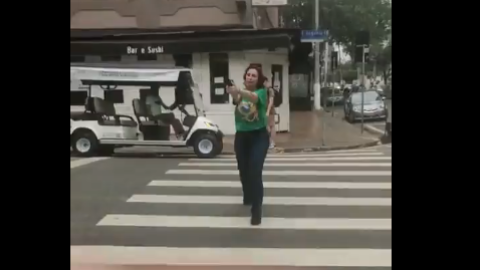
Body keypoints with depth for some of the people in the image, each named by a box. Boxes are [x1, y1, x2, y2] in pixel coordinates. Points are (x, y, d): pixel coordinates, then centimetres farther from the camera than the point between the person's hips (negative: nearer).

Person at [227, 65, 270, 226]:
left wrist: (239, 91, -51)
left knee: (255, 172, -14)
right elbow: (236, 99, -22)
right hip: (241, 136, 4)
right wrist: (233, 93, -46)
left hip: (259, 136, -3)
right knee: (243, 171, 15)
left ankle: (256, 210, -7)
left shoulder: (261, 92, -7)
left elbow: (253, 97, -31)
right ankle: (248, 197, 43)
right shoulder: (241, 92, 2)